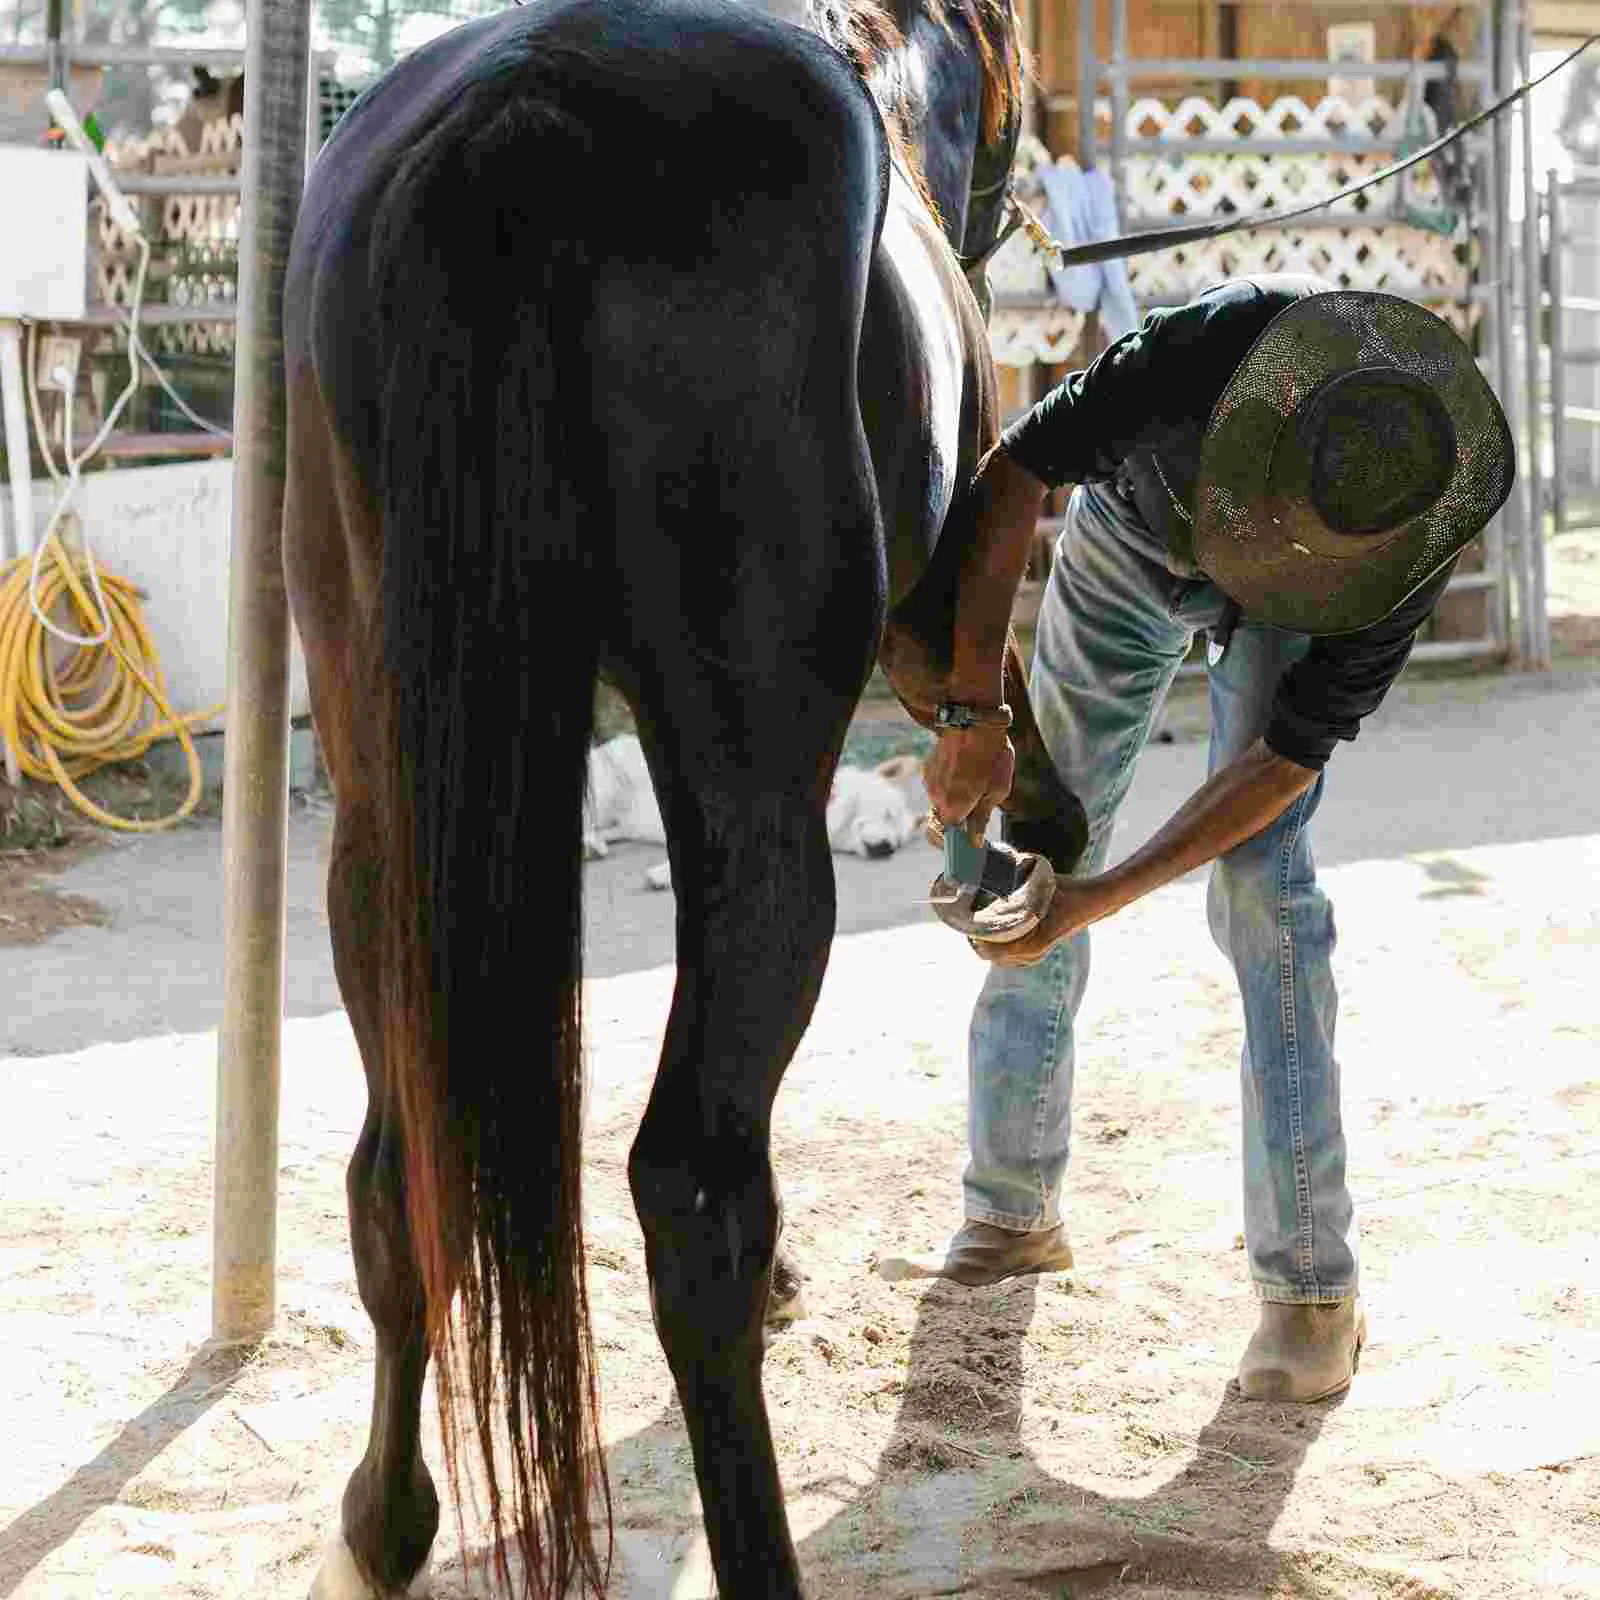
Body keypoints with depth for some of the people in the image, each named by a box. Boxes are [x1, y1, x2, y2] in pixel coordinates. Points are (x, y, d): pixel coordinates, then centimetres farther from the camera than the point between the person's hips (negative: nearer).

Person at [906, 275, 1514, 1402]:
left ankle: (1312, 1283, -14)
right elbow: (1012, 477, -30)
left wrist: (1102, 895, -36)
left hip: (1285, 616, -2)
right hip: (1135, 535, 2)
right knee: (1040, 838, 3)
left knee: (1259, 883, -19)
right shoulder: (1214, 346, -43)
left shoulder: (1417, 537, -38)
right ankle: (1012, 1212, 19)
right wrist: (975, 713, -33)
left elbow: (1284, 760, -32)